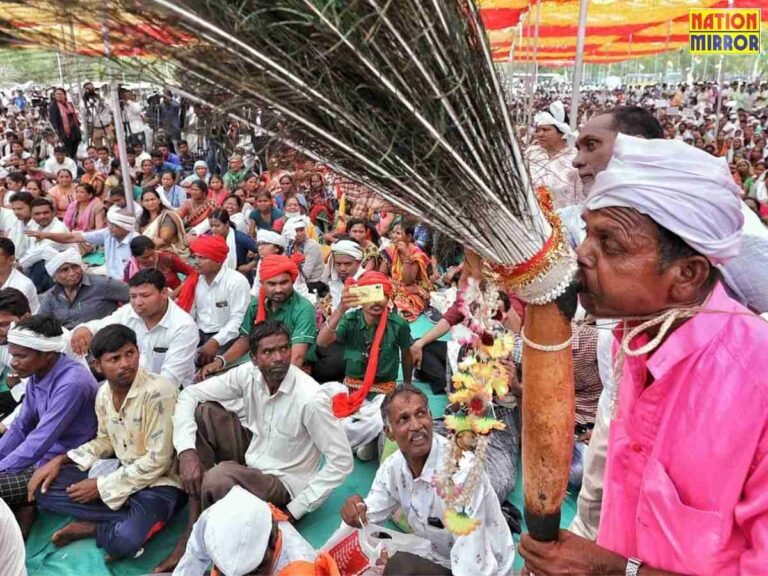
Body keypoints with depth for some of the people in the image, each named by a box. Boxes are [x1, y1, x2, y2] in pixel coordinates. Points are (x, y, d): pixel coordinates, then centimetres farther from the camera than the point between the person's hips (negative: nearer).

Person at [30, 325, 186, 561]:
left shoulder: (158, 391, -23)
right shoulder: (104, 393, 1)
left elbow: (157, 461, -22)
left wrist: (102, 486, -15)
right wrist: (60, 460, 4)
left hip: (158, 483, -7)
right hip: (122, 474, 8)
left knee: (124, 540, -34)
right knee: (43, 486, -1)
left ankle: (92, 526, 1)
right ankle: (126, 521, -9)